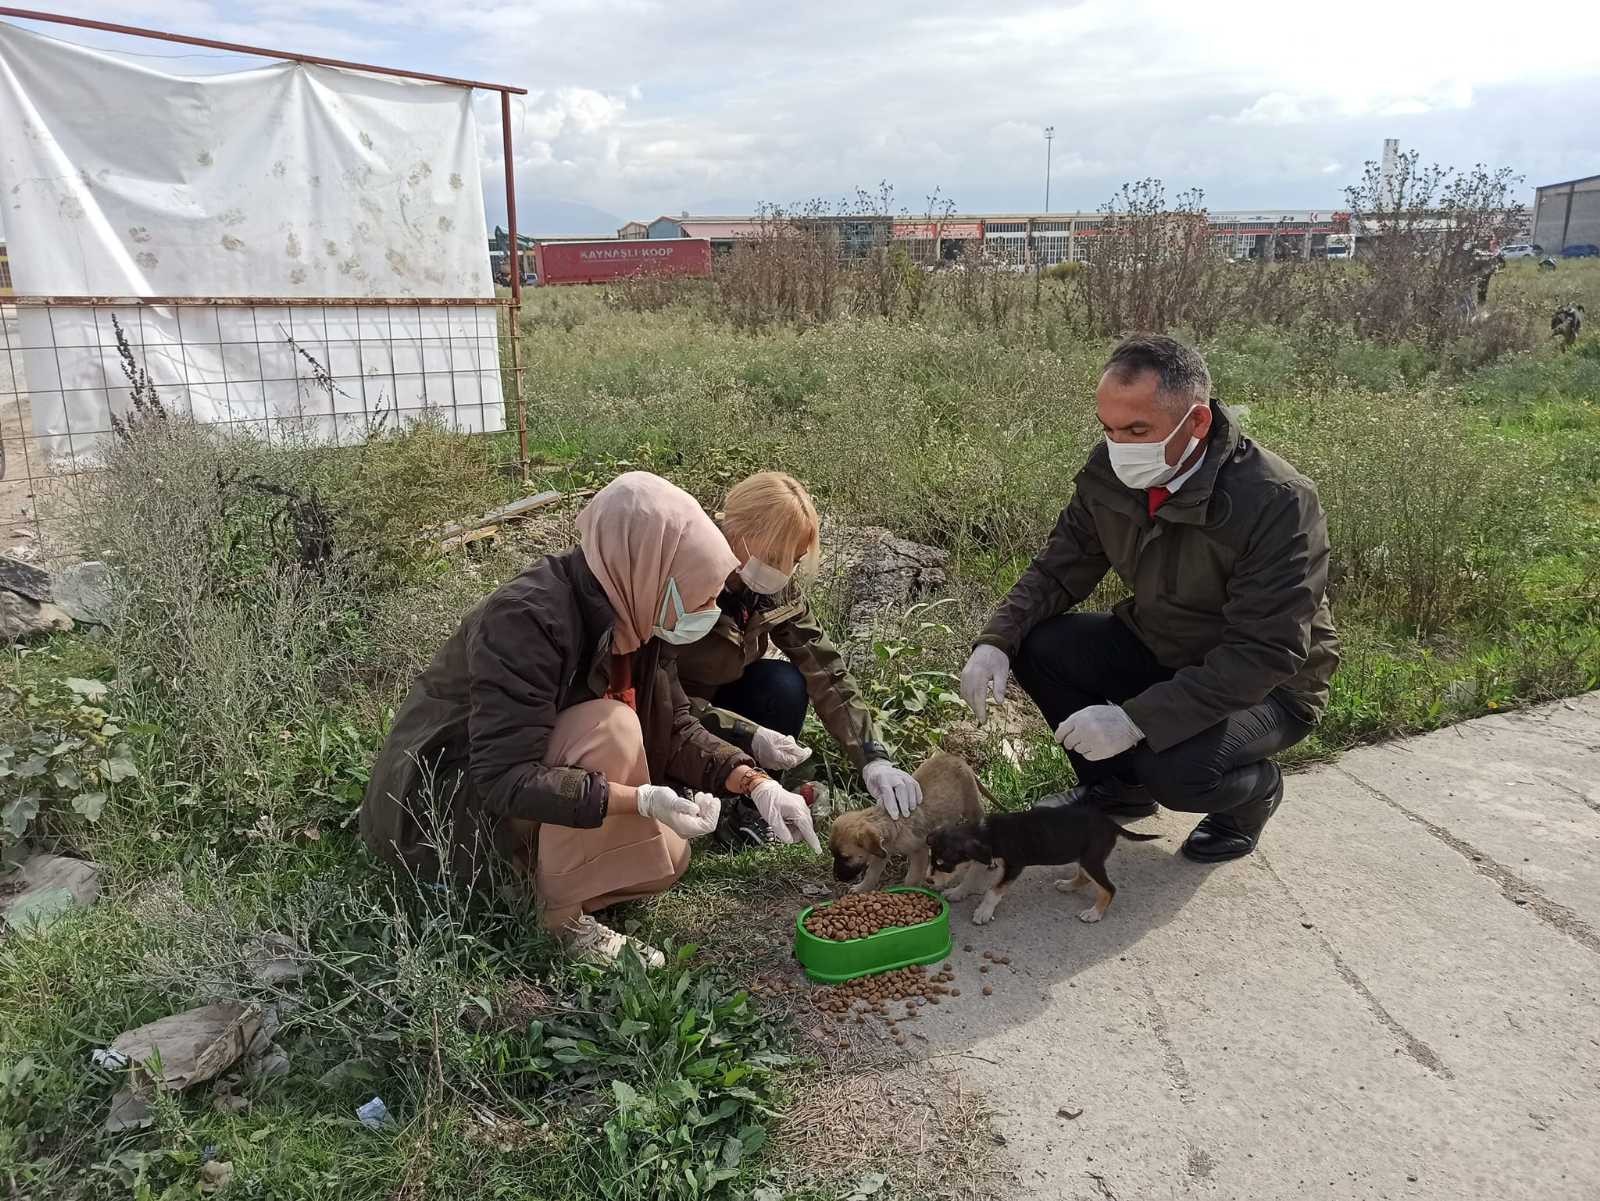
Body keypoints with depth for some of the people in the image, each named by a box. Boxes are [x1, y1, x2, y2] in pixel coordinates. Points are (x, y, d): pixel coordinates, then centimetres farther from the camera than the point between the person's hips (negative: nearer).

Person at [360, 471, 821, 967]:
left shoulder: (631, 616, -7)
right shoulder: (525, 618, -31)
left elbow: (677, 729, 0)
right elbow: (506, 779, -34)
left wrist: (757, 783, -14)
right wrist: (644, 800, -40)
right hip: (443, 795, -8)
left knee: (665, 857, -4)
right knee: (610, 727, -29)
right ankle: (563, 917, -14)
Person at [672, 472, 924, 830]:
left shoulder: (777, 587, -12)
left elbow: (825, 669, -15)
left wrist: (873, 758, -24)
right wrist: (747, 735, -34)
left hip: (717, 692, 5)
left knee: (785, 686, -22)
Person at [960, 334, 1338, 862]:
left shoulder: (1277, 501, -31)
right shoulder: (1108, 472, -13)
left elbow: (1265, 654, -33)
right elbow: (1058, 571, -3)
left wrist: (1135, 718, -40)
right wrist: (994, 642, -22)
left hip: (1267, 684, -6)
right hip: (1159, 650, 6)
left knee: (1174, 768, -33)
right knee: (1036, 645, -14)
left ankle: (1255, 790, 7)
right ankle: (1118, 785, 10)